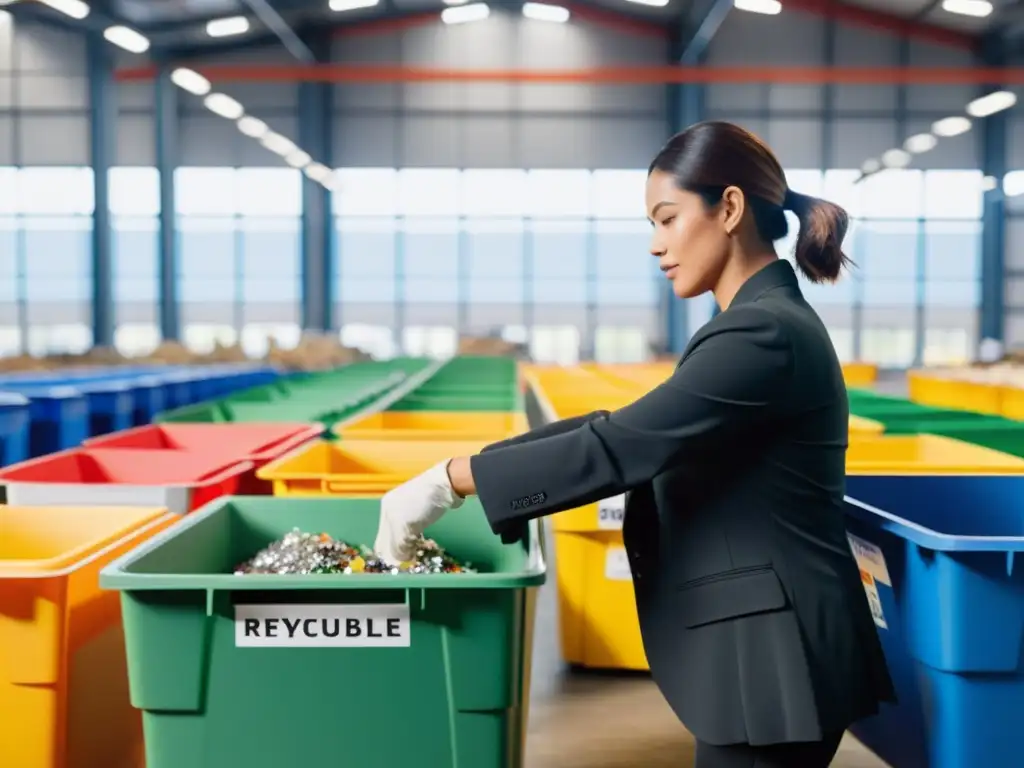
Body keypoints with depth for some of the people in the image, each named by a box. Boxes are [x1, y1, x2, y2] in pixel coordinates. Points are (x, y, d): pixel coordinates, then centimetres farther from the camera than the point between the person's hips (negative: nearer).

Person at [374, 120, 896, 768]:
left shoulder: (764, 335, -19)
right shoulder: (761, 325, 13)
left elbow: (619, 445, -26)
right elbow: (634, 432, 12)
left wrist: (447, 481, -21)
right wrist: (467, 470, 5)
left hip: (771, 653, -9)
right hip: (758, 645, 9)